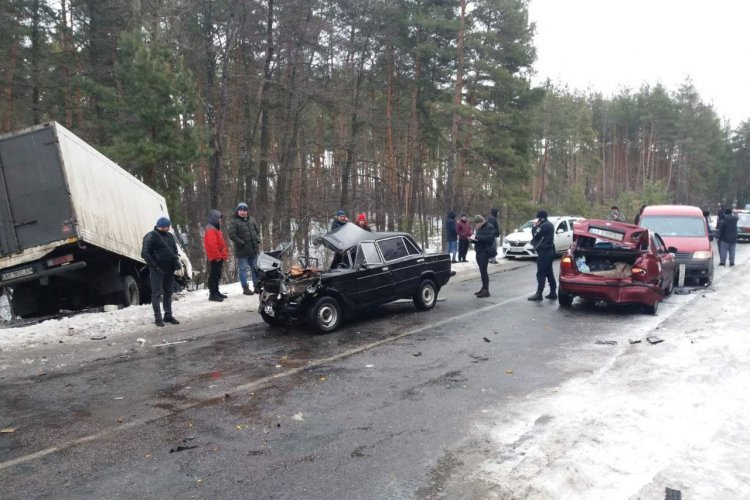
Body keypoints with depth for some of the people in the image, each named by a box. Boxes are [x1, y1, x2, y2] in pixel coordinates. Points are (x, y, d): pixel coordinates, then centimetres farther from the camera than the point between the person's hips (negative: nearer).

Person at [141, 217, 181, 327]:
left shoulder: (169, 236, 12)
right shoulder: (151, 236, -10)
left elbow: (175, 249, 24)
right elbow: (145, 253, -14)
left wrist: (176, 260, 6)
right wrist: (154, 266, -17)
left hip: (169, 269, 7)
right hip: (157, 270, -7)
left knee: (168, 293, 12)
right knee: (157, 293, -2)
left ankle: (168, 315, 21)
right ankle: (158, 318, 1)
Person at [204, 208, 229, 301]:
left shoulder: (215, 228, 18)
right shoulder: (210, 229, -16)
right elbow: (212, 244, -24)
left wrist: (224, 254, 17)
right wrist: (217, 256, -21)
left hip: (219, 256, 10)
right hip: (215, 257, -10)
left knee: (217, 275, 16)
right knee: (214, 275, -7)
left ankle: (216, 292, 25)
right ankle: (212, 294, -5)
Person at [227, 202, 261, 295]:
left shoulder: (251, 220, 12)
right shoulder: (234, 221, -7)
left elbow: (257, 231, 21)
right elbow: (232, 234, -16)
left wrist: (258, 241, 6)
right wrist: (242, 243, -18)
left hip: (254, 249, 6)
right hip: (242, 250, -6)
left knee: (255, 268, 12)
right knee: (243, 269, 0)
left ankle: (256, 286, 22)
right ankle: (245, 288, 6)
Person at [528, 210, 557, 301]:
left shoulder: (544, 226, -16)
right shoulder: (549, 224, 15)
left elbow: (536, 235, -14)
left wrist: (534, 227, -2)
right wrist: (537, 227, 9)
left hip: (544, 252, -10)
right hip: (549, 251, 10)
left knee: (541, 273, -8)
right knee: (549, 272, 14)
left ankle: (539, 293, -7)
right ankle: (553, 292, 17)